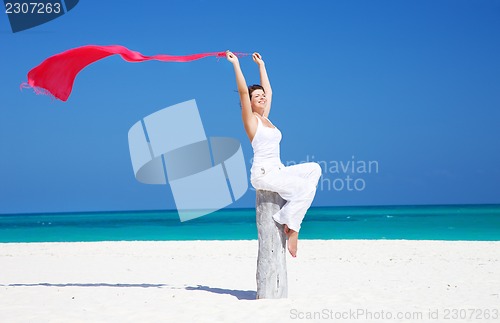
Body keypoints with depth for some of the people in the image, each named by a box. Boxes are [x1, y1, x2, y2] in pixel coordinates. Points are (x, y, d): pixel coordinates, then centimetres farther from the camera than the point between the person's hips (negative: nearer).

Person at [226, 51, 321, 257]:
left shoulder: (265, 118, 18)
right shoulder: (250, 119, -1)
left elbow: (269, 90, 27)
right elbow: (243, 91, -11)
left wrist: (261, 65, 32)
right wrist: (236, 64, -9)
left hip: (278, 171, 9)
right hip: (263, 173, -9)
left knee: (314, 169, -5)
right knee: (305, 187, -23)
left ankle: (289, 220, -5)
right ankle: (290, 226, -9)